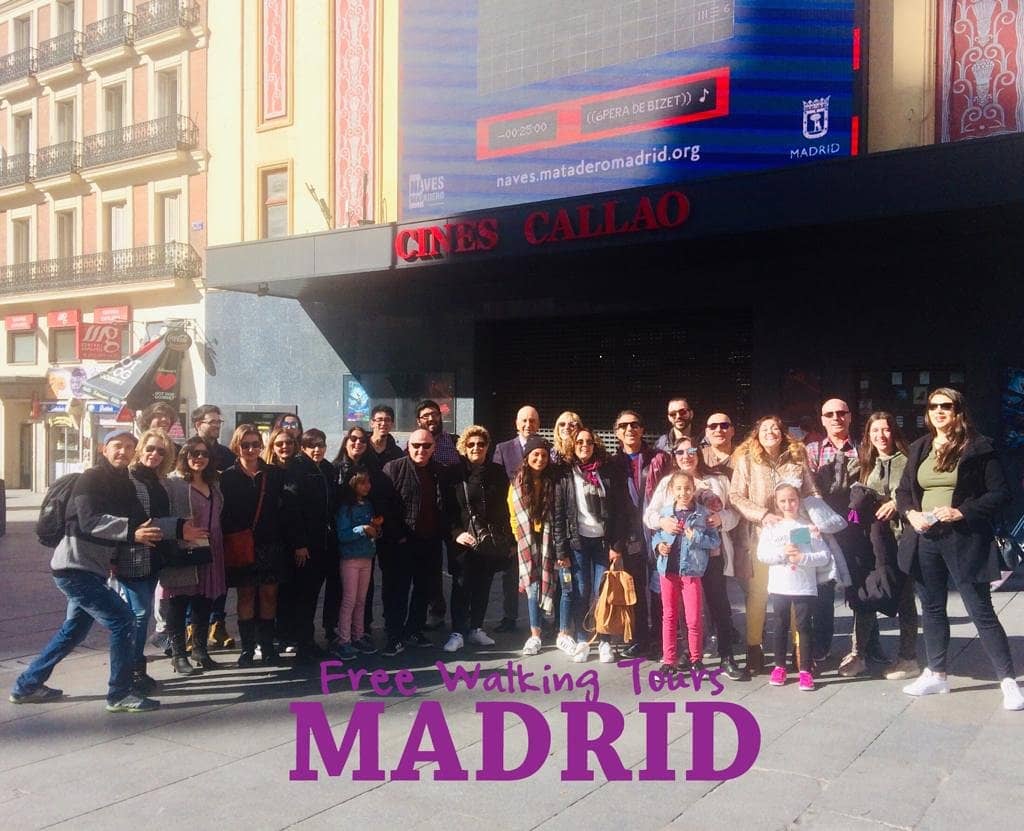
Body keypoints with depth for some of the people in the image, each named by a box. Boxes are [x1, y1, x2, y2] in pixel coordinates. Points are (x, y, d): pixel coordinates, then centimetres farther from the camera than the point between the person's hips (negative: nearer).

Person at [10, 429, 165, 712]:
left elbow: (136, 520, 14)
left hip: (91, 569, 10)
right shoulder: (92, 478, -13)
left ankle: (27, 686, 34)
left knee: (75, 628, 21)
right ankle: (120, 694, -2)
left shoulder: (121, 483, 13)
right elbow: (90, 521, -27)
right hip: (76, 567, -10)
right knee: (123, 621, -11)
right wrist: (131, 532, -38)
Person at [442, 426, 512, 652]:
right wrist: (456, 533, -14)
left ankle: (476, 629, 21)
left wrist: (508, 540, 7)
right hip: (464, 541, -3)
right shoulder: (453, 474, -1)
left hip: (491, 541, 3)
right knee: (461, 587, -2)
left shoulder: (497, 473, 8)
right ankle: (457, 632, 5)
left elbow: (504, 507, 9)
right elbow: (447, 509, -2)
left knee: (483, 587, 9)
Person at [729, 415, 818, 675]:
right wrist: (763, 515, -13)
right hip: (761, 535, -2)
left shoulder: (798, 458, 8)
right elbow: (735, 496, -3)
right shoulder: (746, 460, 1)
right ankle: (754, 650, 12)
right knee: (758, 593, 1)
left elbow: (811, 492, 13)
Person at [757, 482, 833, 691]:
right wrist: (782, 553, -18)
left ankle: (805, 670, 9)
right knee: (781, 626, 11)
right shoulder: (772, 527, 2)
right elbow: (761, 554, -5)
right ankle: (779, 667, 22)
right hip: (779, 587, 2)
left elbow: (824, 556, -7)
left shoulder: (810, 527, -2)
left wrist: (802, 558, -19)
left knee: (804, 626, 2)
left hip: (805, 588, -2)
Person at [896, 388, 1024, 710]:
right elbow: (903, 490, 14)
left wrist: (962, 512, -19)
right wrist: (911, 513, -6)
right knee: (932, 608, 13)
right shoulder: (919, 448, 11)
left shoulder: (978, 447, -5)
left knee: (981, 611, -2)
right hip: (925, 539, 6)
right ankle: (936, 674, 25)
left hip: (964, 540, -5)